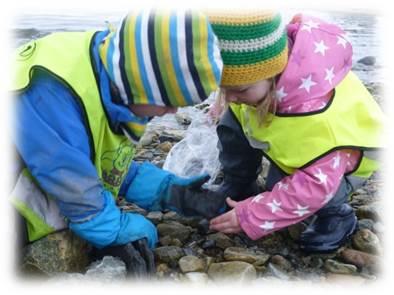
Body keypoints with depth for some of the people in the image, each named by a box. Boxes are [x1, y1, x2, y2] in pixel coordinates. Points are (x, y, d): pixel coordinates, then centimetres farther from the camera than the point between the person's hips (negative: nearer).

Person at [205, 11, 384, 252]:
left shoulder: (320, 117, -47)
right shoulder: (263, 58, -28)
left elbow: (316, 185, -38)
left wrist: (250, 217, -34)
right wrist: (225, 104, -4)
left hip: (342, 156, -6)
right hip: (295, 139, 7)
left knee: (283, 190, -30)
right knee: (231, 125, -8)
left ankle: (335, 215, 2)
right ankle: (237, 193, 12)